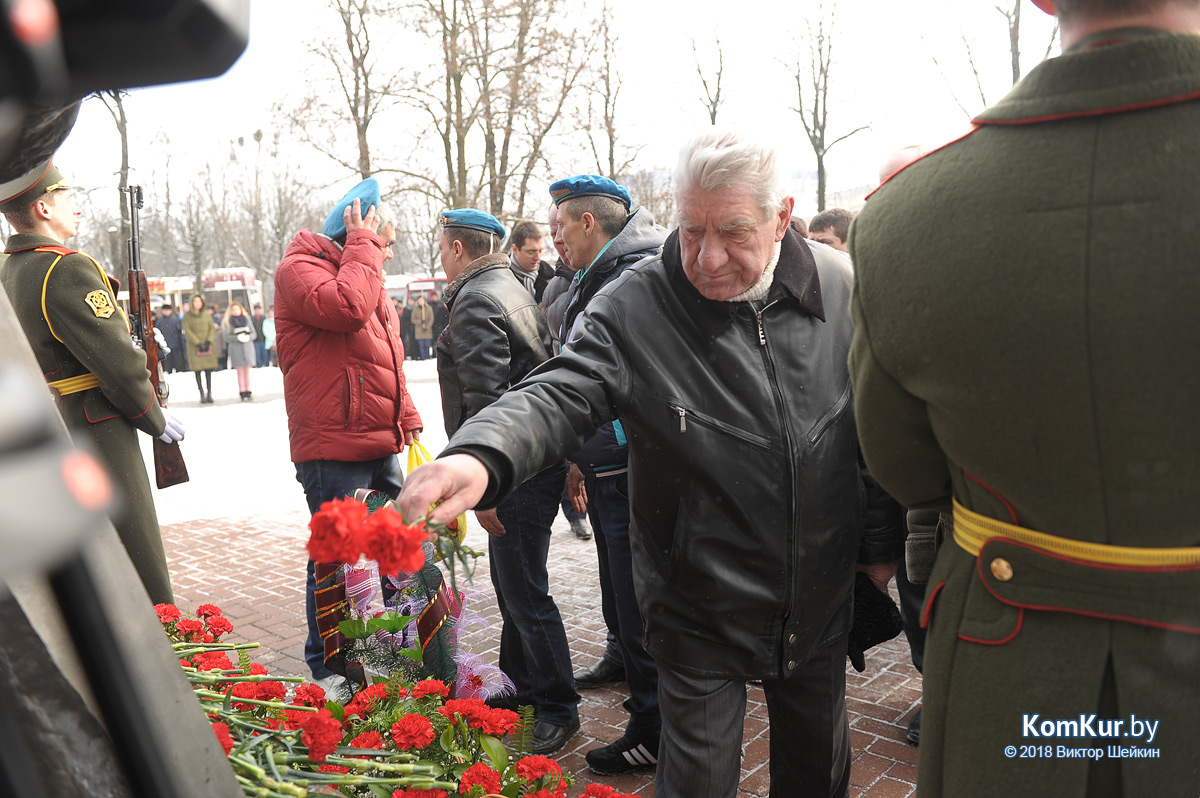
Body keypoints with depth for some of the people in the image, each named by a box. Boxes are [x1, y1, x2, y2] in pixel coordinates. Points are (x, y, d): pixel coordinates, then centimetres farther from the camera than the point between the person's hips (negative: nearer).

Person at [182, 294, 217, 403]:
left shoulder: (207, 314, 9)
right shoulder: (187, 316, 2)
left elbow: (212, 328, 6)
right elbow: (187, 331, -4)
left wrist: (208, 341, -8)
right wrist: (198, 343, -13)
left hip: (208, 346, 2)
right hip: (194, 346, -2)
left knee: (208, 370, -1)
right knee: (197, 370, -4)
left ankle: (209, 393, 2)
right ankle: (202, 394, -3)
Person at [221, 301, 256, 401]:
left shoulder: (247, 319, 12)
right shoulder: (227, 322, 6)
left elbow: (254, 334, 9)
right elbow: (227, 336, -2)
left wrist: (248, 337, -12)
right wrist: (237, 337, -16)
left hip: (248, 347, 2)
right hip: (236, 348, -2)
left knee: (247, 372, 3)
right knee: (240, 372, -3)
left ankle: (248, 392, 8)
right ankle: (242, 393, -1)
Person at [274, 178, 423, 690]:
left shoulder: (362, 271, 20)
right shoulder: (299, 268, -8)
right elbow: (346, 307, -30)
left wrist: (406, 416, 18)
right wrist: (362, 243, -16)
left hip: (382, 446, 9)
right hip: (333, 451, -9)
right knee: (337, 561, 0)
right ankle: (327, 669, 17)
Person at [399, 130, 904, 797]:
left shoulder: (842, 290, -8)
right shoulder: (635, 307, -17)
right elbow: (560, 395, -27)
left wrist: (882, 541, 7)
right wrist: (481, 456, -48)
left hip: (822, 597, 4)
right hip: (700, 611, -3)